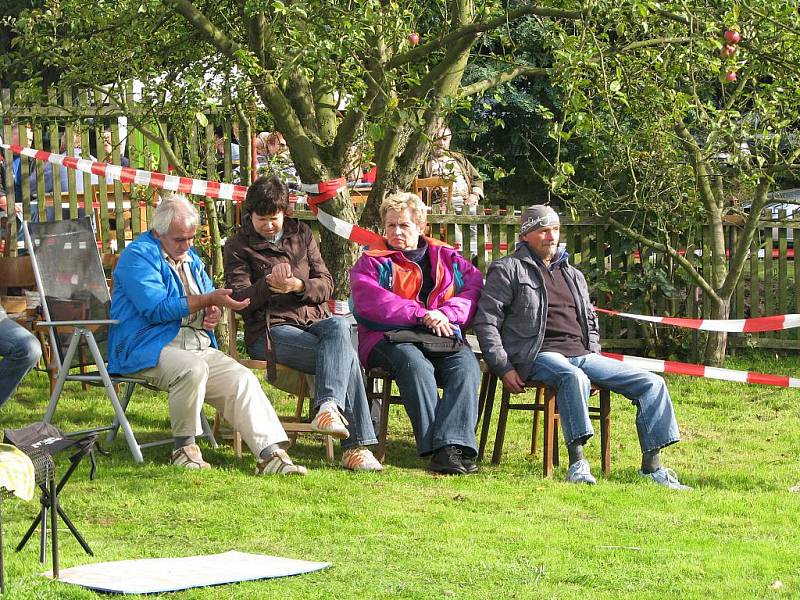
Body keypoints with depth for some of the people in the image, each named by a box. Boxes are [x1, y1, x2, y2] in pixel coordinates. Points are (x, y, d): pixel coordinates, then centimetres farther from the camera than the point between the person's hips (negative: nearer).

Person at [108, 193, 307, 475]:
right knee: (192, 368, -37)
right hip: (149, 348, -8)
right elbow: (157, 308, -19)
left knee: (242, 378, -15)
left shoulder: (190, 258, 21)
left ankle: (271, 453, -25)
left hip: (197, 345, 8)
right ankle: (185, 448, -21)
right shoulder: (139, 256, -6)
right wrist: (208, 300, -20)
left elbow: (210, 304, 30)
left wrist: (213, 315, 4)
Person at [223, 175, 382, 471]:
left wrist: (299, 286, -12)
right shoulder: (238, 247, 8)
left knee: (340, 326, -35)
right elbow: (240, 300, -3)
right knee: (345, 356, -30)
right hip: (270, 329, -4)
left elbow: (326, 285, 11)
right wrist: (268, 285, -24)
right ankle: (357, 445, -38)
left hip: (312, 320, 4)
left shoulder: (301, 234, 18)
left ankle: (329, 406, -48)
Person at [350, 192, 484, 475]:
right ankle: (437, 448, -44)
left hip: (443, 338, 3)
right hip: (389, 339, -2)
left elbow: (475, 287, 6)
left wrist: (447, 314, -14)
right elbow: (372, 301, -6)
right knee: (414, 363, -37)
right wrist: (421, 316, -16)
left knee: (466, 365, -31)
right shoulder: (371, 263, 14)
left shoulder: (446, 258, 22)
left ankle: (453, 445, -46)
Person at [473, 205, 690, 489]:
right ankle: (577, 461, -45)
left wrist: (595, 361, 15)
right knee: (574, 378, -42)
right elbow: (486, 321, -1)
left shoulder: (573, 276, 26)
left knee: (652, 383, -7)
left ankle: (652, 465, -9)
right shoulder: (508, 270, 6)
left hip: (583, 355, 7)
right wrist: (504, 368, -11)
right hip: (540, 356, -7)